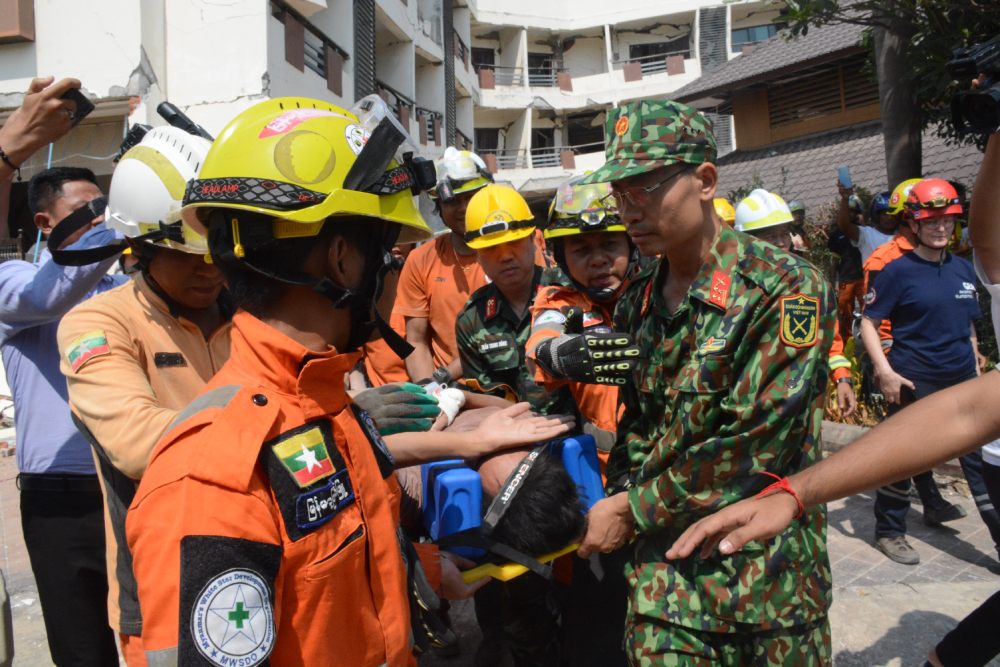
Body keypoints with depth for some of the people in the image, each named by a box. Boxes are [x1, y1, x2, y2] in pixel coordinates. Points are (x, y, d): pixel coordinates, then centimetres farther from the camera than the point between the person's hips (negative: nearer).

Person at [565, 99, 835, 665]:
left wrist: (632, 510, -15)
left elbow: (753, 447, -21)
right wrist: (618, 501, -2)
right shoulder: (636, 305, 4)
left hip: (769, 574, -3)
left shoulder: (787, 289, -15)